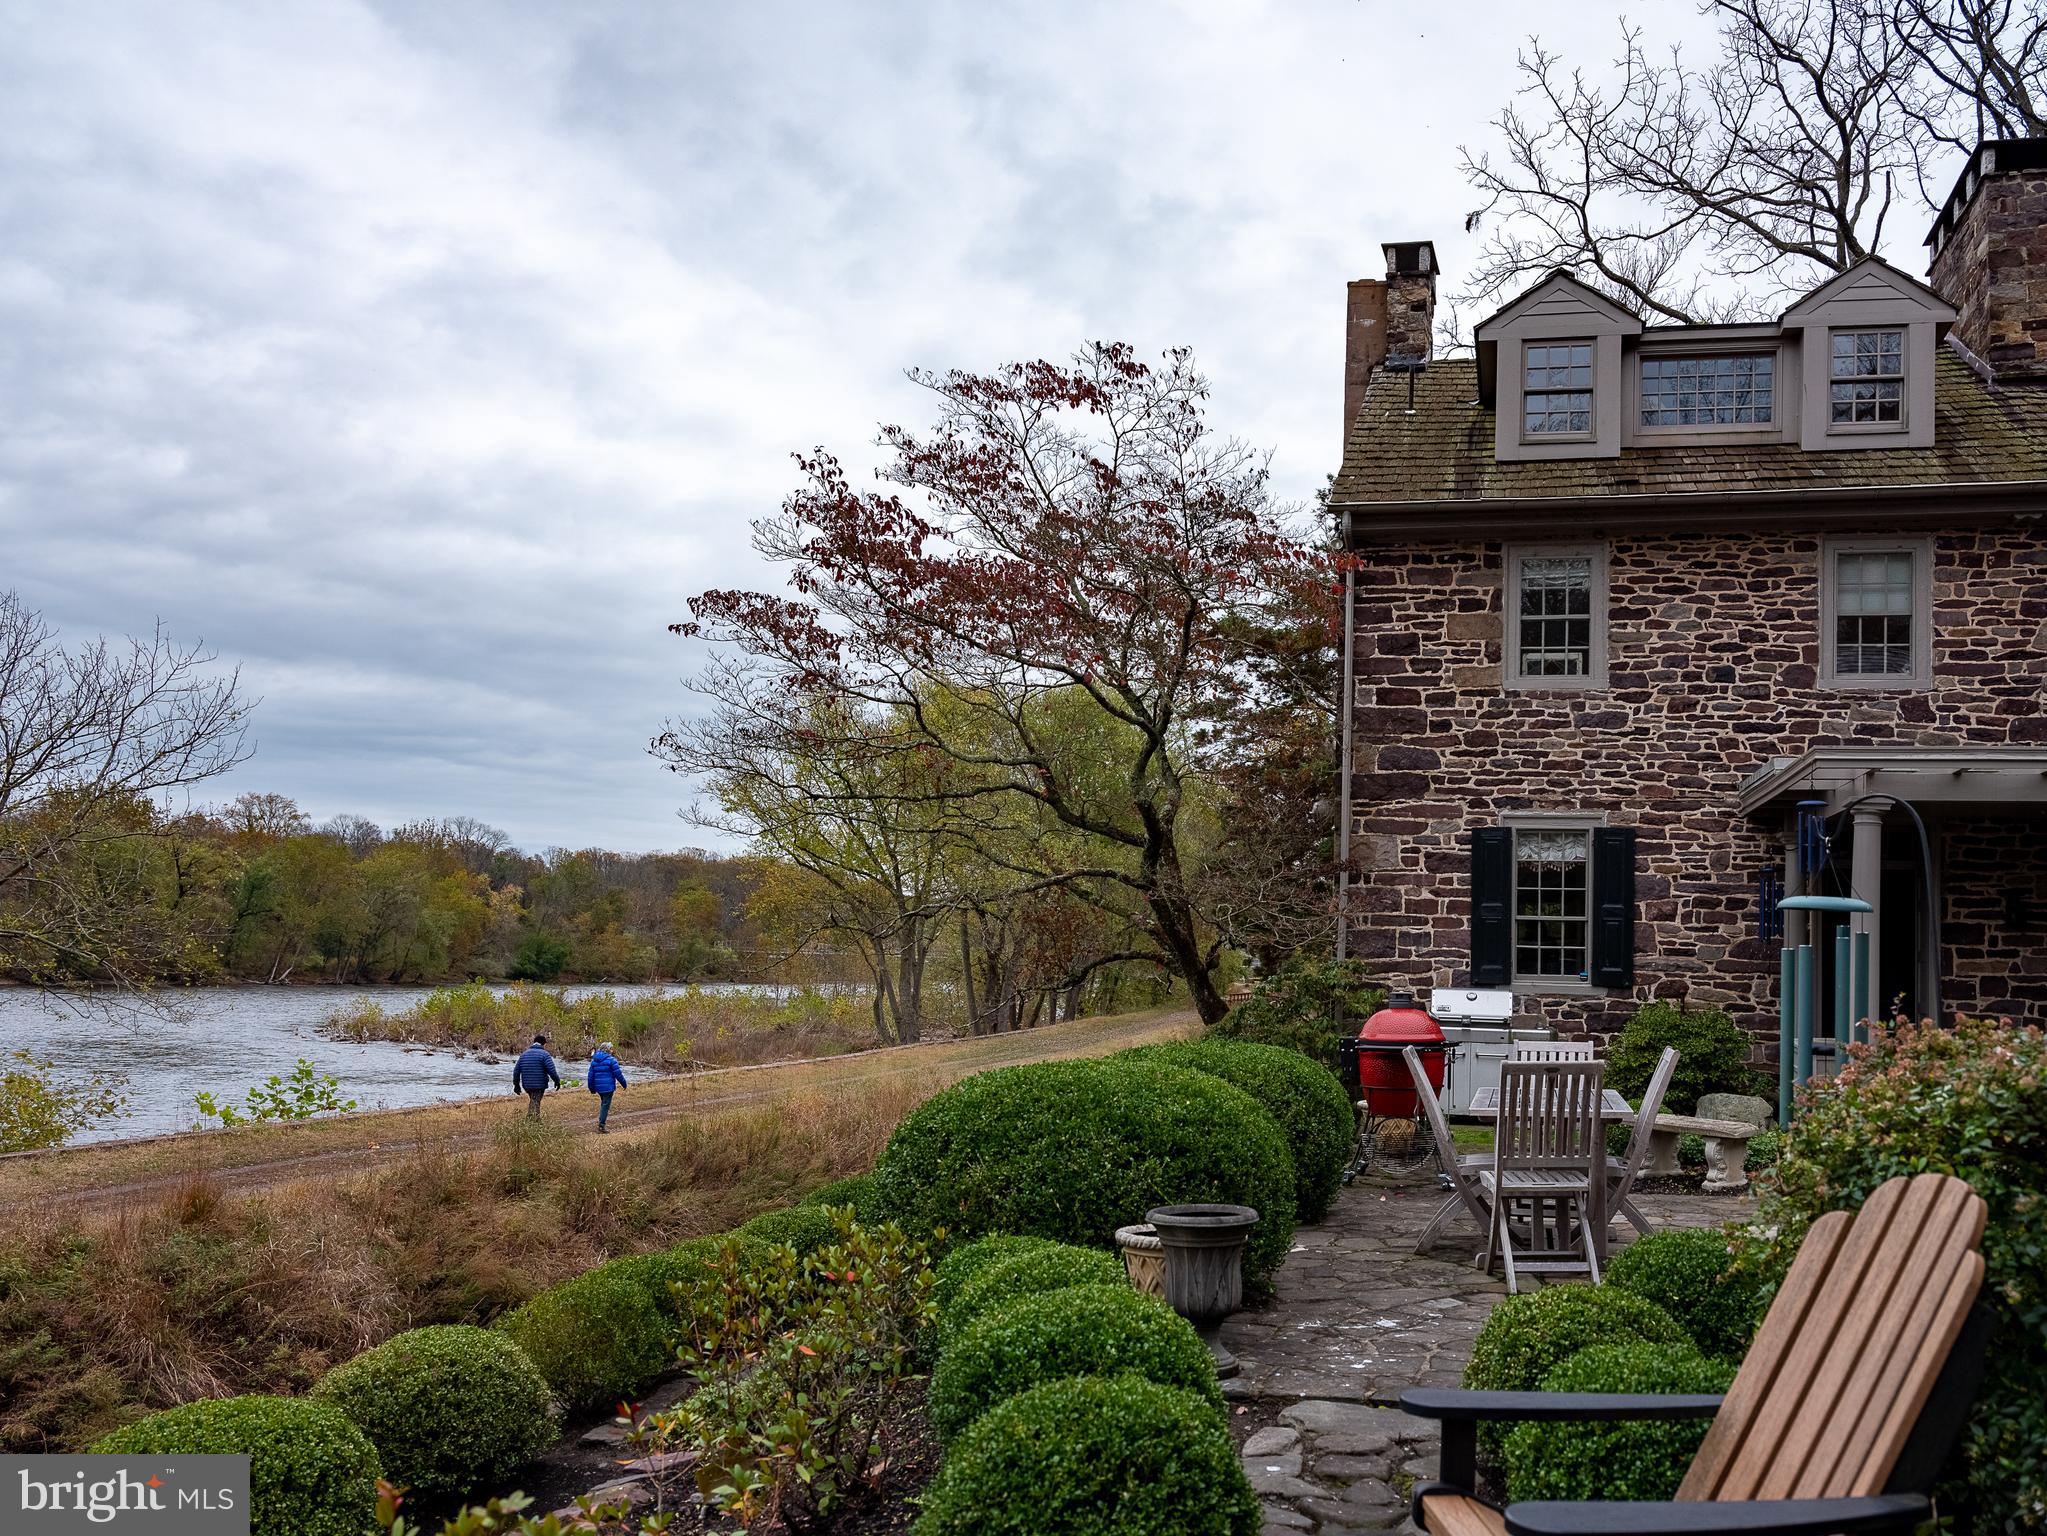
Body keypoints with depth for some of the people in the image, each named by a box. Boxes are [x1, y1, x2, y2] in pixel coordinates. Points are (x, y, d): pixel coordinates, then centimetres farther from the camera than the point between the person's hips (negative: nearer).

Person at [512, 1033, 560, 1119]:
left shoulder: (524, 1054, 11)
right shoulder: (544, 1054, -9)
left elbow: (516, 1070, 12)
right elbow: (552, 1071, -15)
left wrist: (516, 1084, 18)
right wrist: (557, 1081, -1)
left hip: (526, 1085, 6)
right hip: (539, 1085, -5)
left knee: (532, 1101, 21)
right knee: (535, 1103, -1)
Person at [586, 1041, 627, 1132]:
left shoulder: (593, 1060, 9)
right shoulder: (611, 1060, -9)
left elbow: (591, 1076, 10)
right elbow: (618, 1074, -9)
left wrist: (592, 1088, 17)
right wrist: (624, 1083, 3)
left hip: (598, 1087, 6)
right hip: (608, 1086, -6)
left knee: (603, 1103, 23)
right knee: (605, 1105, -3)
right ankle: (601, 1126, -7)